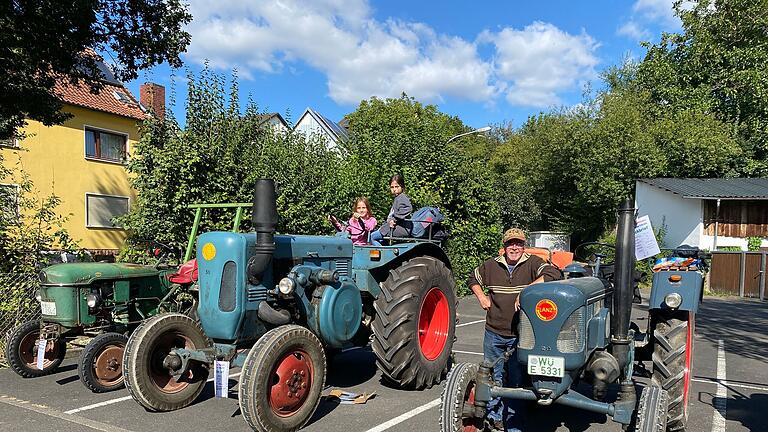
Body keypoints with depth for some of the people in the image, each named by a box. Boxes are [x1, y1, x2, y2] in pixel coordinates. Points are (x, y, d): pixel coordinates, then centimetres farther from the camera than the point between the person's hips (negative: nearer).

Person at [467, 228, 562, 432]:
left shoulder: (533, 263, -7)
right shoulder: (491, 265, 3)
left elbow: (553, 273, -26)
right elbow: (473, 279, 21)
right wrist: (482, 297, 5)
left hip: (520, 335, -3)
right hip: (494, 333, 3)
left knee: (517, 380, 6)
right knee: (494, 377, 16)